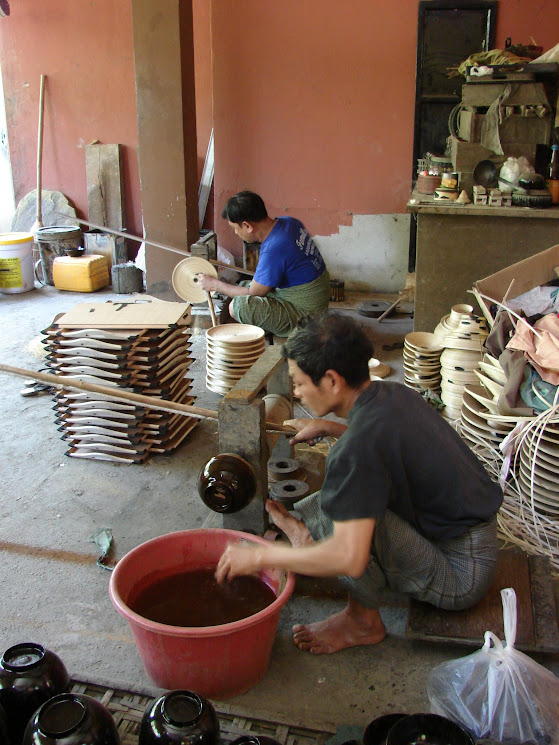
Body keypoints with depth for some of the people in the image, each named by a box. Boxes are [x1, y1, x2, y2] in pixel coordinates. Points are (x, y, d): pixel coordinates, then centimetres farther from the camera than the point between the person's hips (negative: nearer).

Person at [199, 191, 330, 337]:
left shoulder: (273, 249, -28)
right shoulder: (289, 222, -1)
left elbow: (254, 294, -16)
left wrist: (216, 285, -3)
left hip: (303, 314, -10)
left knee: (237, 306, -24)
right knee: (243, 286, 17)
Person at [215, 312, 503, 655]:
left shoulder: (361, 446, -29)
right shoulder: (392, 392, -1)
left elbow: (350, 558, -35)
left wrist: (259, 556, -25)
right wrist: (328, 427, 18)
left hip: (460, 576, -9)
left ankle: (364, 620, -5)